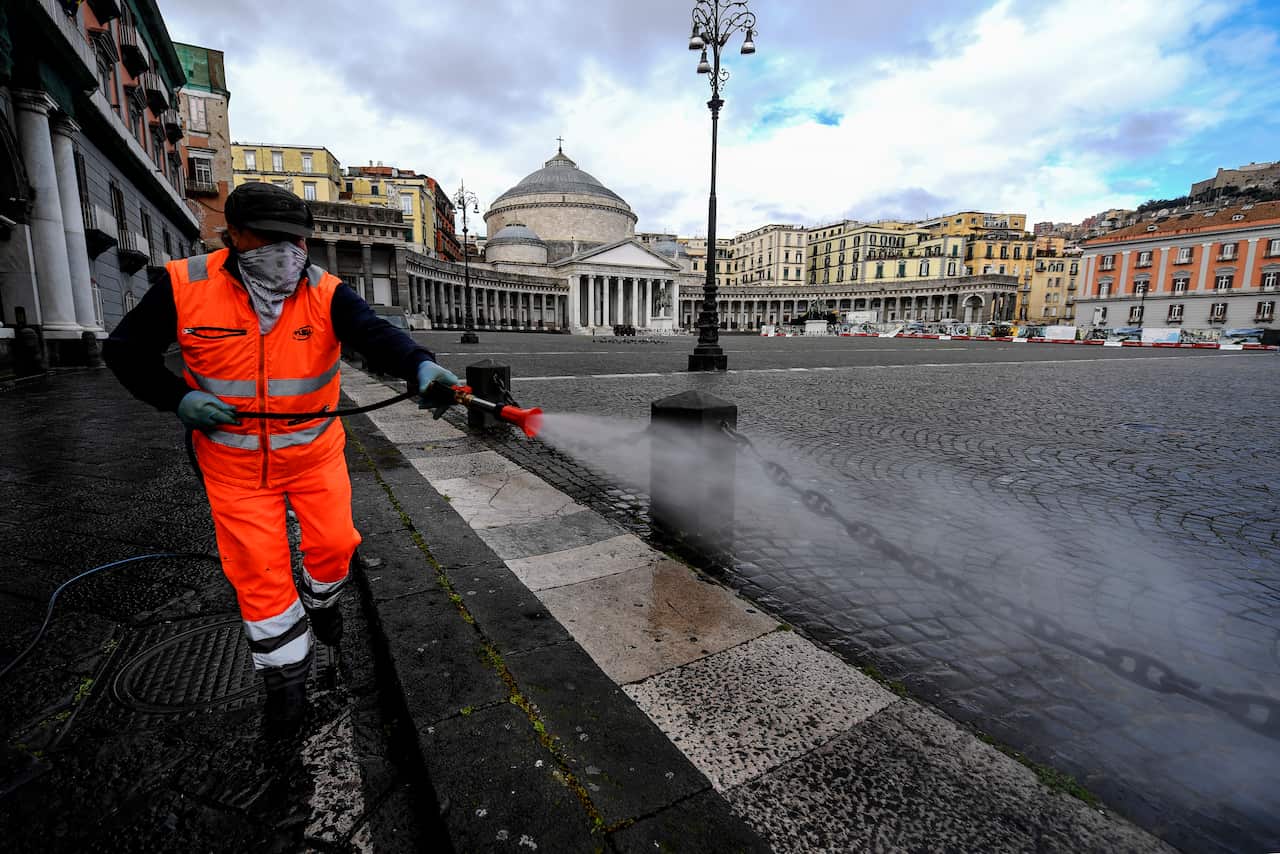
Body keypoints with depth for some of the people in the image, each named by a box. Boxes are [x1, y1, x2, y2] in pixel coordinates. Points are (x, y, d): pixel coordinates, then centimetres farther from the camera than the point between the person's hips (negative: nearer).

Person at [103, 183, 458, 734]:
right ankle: (285, 677, 28)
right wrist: (178, 399, -15)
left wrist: (419, 365, -51)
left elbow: (376, 335, -30)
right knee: (258, 570, 7)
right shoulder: (184, 286, -11)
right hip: (235, 462, 0)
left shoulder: (326, 294, -12)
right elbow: (126, 351, 1)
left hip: (315, 452, 1)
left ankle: (321, 602, 44)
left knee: (333, 543, 6)